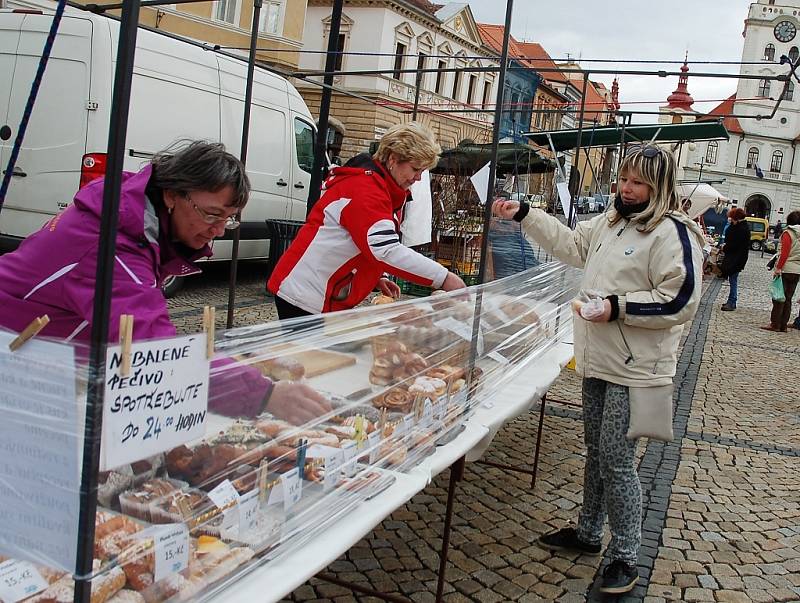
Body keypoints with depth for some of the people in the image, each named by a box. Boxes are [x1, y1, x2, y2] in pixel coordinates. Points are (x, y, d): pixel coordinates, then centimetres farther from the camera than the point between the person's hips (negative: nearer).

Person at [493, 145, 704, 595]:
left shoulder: (673, 233, -15)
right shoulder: (611, 221, 11)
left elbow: (679, 302, -20)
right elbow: (571, 244, 25)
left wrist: (619, 306, -22)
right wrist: (523, 215, 21)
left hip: (634, 369, -9)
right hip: (599, 360, 9)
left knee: (617, 461, -5)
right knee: (596, 451, 19)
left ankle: (626, 558, 11)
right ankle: (588, 534, 36)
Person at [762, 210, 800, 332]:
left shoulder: (788, 233, -8)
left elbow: (784, 252, -15)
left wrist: (778, 267, -15)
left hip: (785, 270, -6)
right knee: (788, 299, 11)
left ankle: (775, 324, -1)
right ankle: (783, 325, 13)